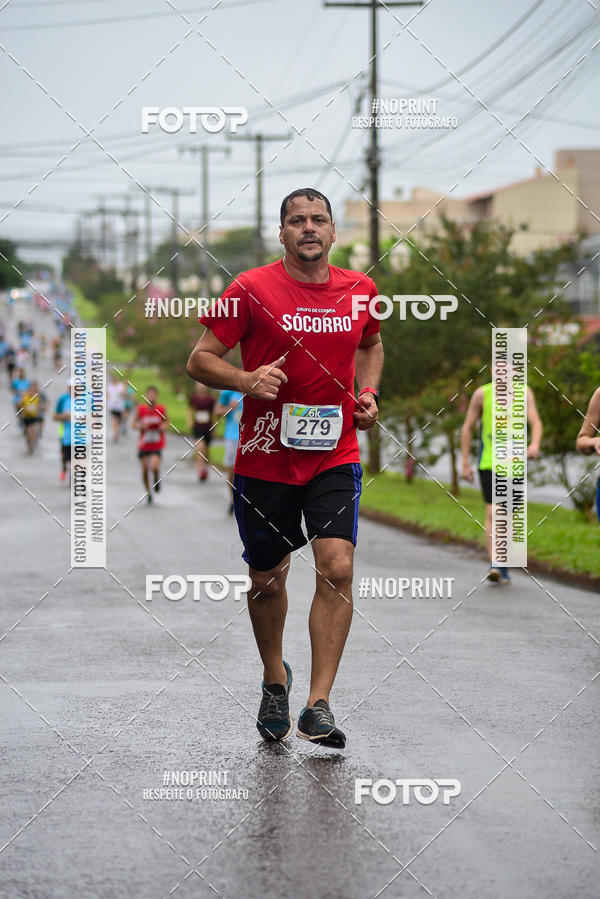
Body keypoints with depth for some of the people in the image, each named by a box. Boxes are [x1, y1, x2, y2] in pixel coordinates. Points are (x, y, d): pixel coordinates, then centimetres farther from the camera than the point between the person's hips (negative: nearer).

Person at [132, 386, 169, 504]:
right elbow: (134, 424, 2)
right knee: (145, 469, 5)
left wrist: (164, 426, -13)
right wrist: (140, 426, -19)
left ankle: (157, 479, 15)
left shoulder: (161, 410, -5)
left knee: (154, 467, -21)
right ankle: (148, 493, 27)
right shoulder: (140, 409, -5)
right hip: (143, 445, 1)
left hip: (157, 445, -1)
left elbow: (166, 422, 9)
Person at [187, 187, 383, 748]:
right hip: (266, 456, -1)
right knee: (267, 579, 10)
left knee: (337, 569, -16)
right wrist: (246, 380, -21)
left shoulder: (360, 290, 6)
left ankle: (317, 707, -12)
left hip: (335, 454, 1)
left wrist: (368, 395, 9)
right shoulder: (252, 289, -6)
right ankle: (275, 681, 38)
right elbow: (199, 360, -3)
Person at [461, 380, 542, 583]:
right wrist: (465, 463, 2)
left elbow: (535, 422, -8)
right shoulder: (482, 394, 1)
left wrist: (535, 444, -30)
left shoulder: (524, 394, 3)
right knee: (492, 513, -16)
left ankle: (503, 568, 21)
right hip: (489, 463, -2)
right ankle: (493, 565, -21)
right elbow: (468, 428, 6)